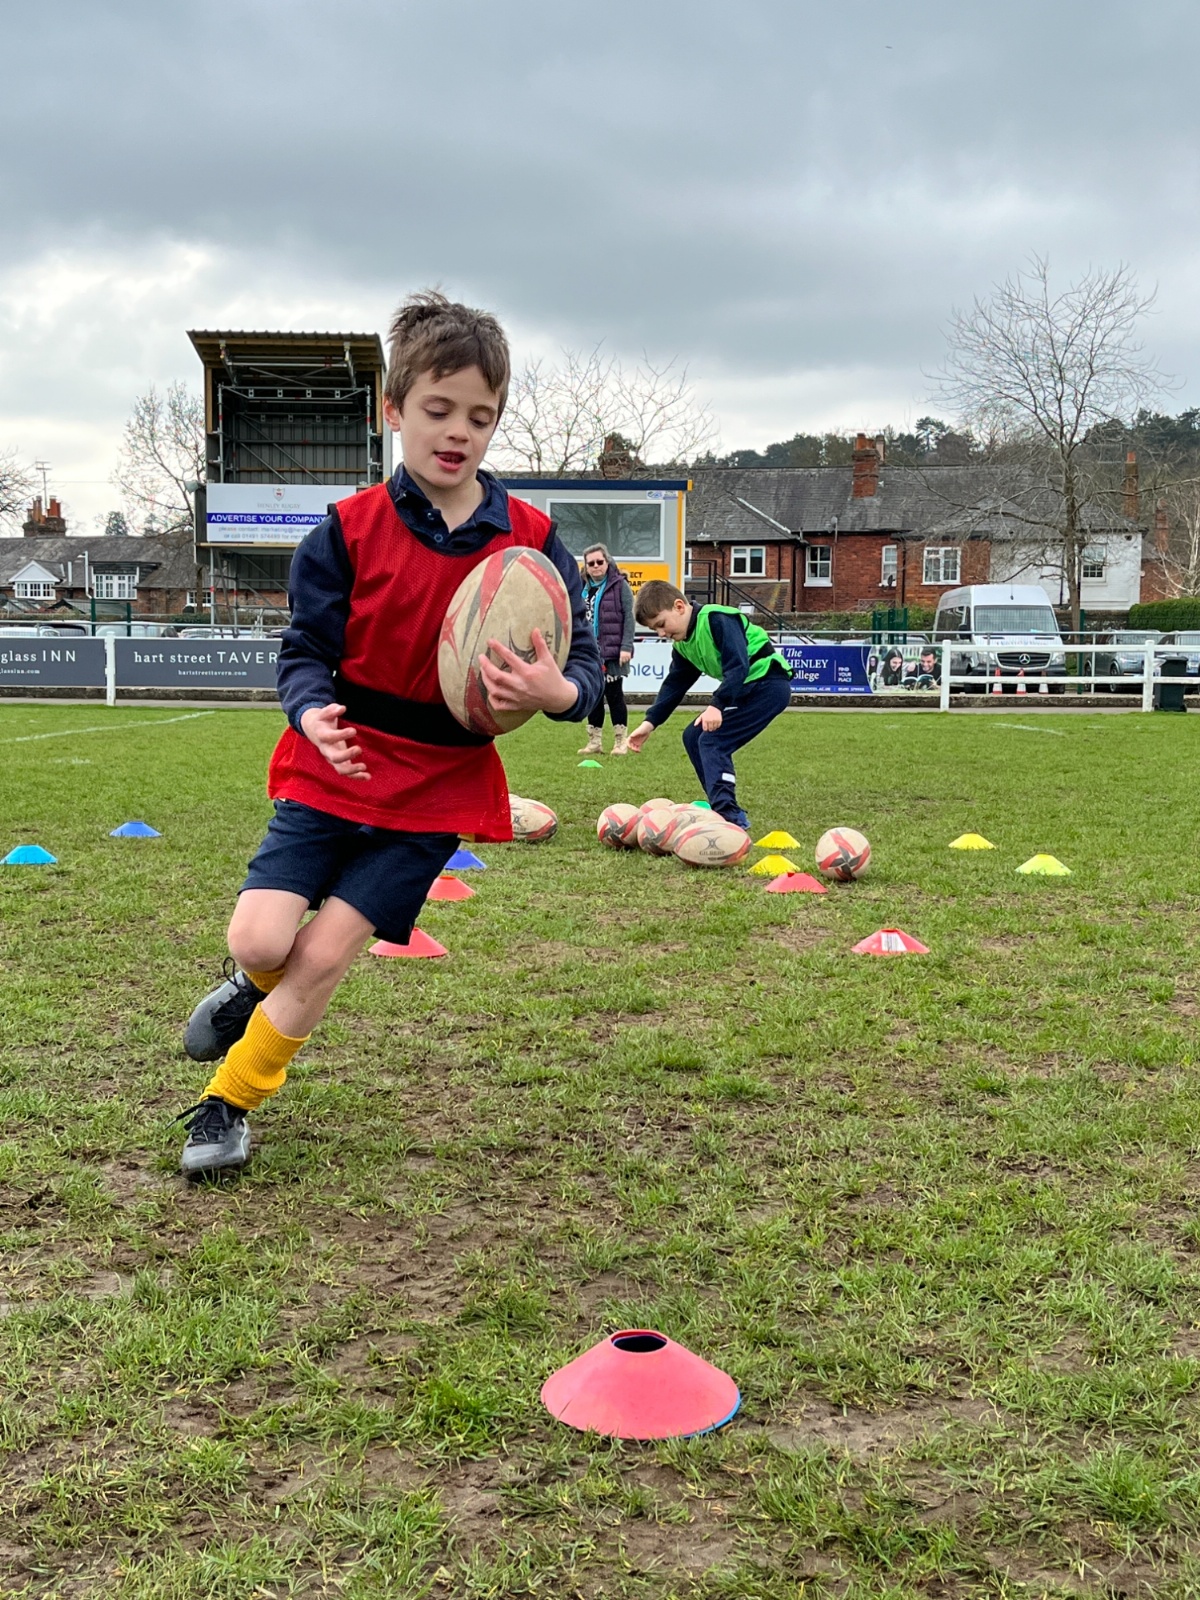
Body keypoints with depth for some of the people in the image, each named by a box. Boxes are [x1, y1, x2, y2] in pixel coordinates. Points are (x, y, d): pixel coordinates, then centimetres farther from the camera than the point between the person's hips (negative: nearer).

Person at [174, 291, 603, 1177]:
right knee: (260, 940, -12)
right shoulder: (350, 529, -7)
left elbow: (583, 664, -4)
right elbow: (305, 651, -5)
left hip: (440, 788, 0)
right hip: (333, 770, 0)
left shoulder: (531, 541, -6)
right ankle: (255, 985, 28)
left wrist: (556, 692, -28)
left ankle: (228, 1102, 19)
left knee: (323, 956, -4)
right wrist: (313, 713, -28)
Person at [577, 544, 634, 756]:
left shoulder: (619, 585, -3)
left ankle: (621, 742, 6)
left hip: (612, 652, -5)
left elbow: (629, 616, -8)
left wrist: (626, 646, -15)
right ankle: (594, 742, 15)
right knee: (593, 696, 8)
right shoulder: (583, 588, 14)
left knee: (614, 694, -1)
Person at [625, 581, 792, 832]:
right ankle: (729, 813, 11)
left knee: (712, 740, -19)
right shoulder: (682, 644, 9)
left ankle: (729, 816, -25)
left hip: (769, 684, -10)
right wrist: (650, 723, 5)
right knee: (693, 737, 10)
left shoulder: (718, 619, -19)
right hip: (744, 688, 10)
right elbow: (674, 685, 15)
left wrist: (717, 705, -36)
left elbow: (738, 666, -28)